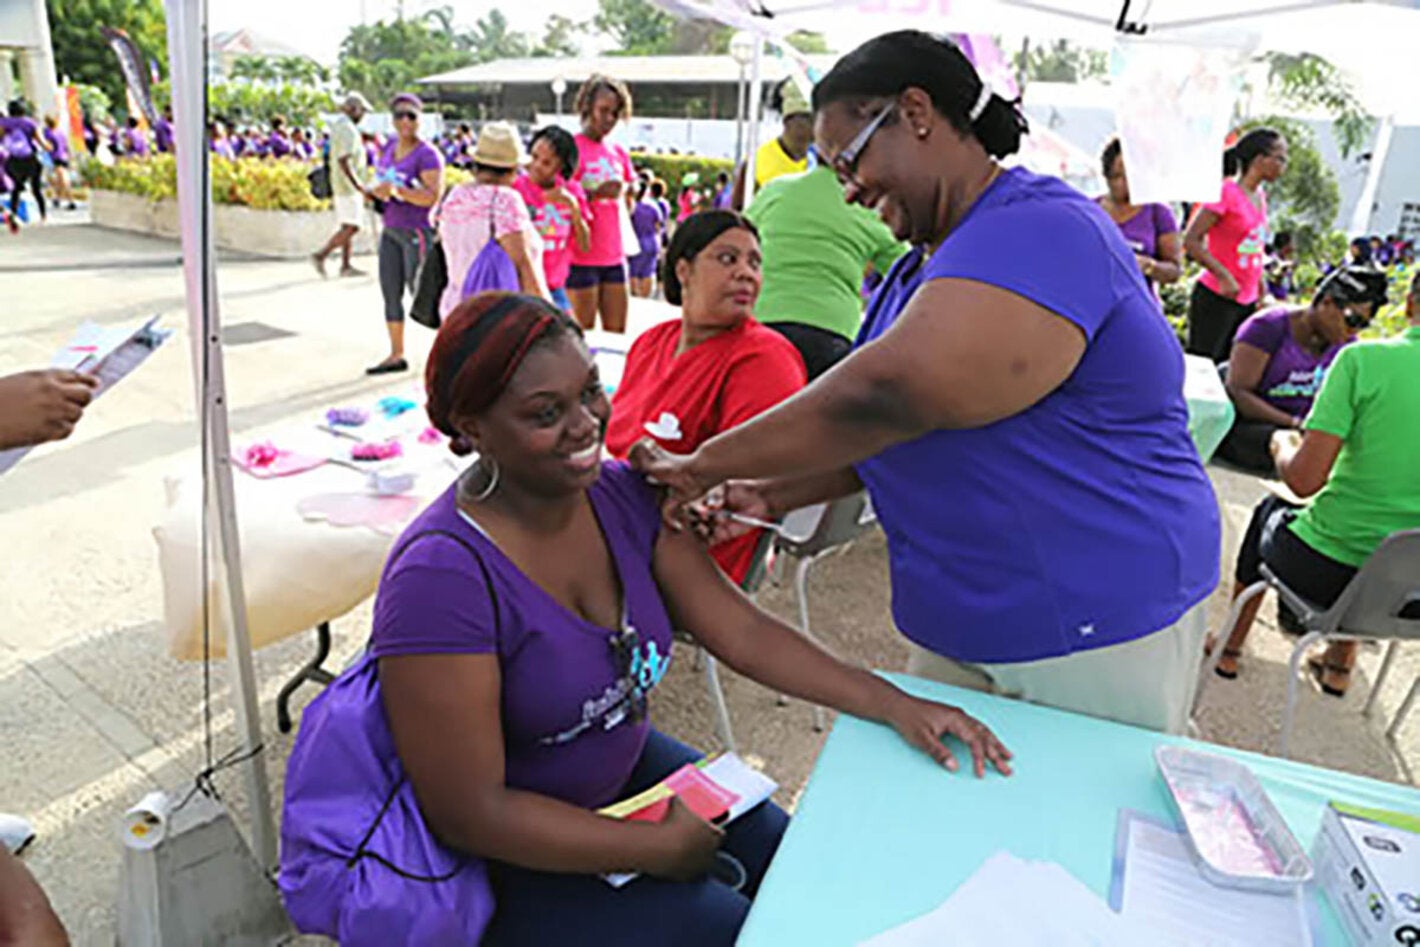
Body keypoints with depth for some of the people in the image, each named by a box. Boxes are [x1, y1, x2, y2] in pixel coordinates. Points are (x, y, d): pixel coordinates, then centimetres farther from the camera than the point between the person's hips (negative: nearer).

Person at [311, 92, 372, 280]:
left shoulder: (337, 125, 17)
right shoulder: (348, 129, -16)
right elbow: (343, 160, -25)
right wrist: (357, 184, -27)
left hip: (340, 186, 10)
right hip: (349, 186, -10)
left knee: (347, 227, 11)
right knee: (351, 227, -10)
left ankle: (346, 266, 12)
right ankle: (321, 255, -12)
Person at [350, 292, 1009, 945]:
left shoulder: (622, 495, -10)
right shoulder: (441, 578, -30)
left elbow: (741, 631, -7)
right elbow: (470, 814, -24)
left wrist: (893, 705, -13)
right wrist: (660, 848, -19)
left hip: (627, 769, 6)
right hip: (510, 853, -5)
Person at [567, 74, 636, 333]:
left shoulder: (618, 152, 14)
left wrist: (625, 193, 2)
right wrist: (595, 193, -22)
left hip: (614, 256, 6)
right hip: (582, 257, -6)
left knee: (617, 332, 7)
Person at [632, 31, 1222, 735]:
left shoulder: (1042, 234, -21)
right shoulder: (925, 265, 11)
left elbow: (890, 394, -33)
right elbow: (892, 439, 13)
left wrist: (708, 463, -23)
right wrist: (775, 495, -2)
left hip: (1099, 631, -8)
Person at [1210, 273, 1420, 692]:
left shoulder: (1364, 359, -15)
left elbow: (1303, 480, -18)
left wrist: (1282, 443, 3)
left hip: (1327, 574, -4)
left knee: (1270, 511, 28)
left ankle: (1231, 647, 41)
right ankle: (1340, 663, 42)